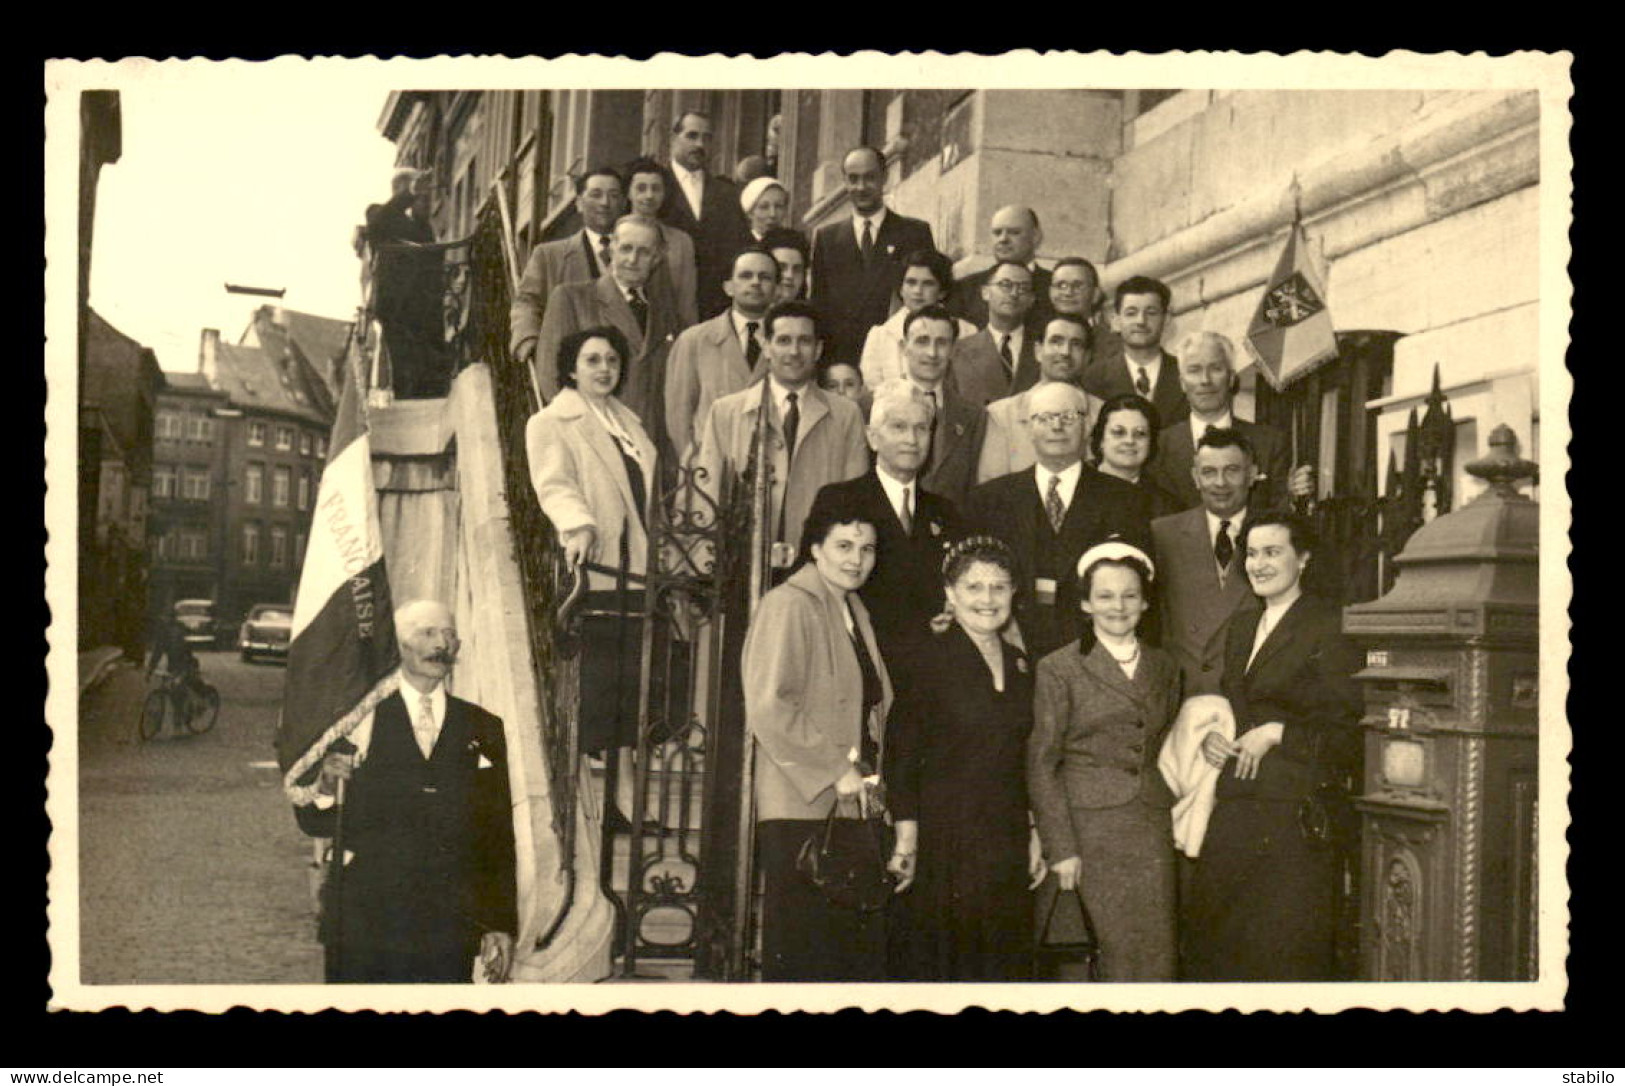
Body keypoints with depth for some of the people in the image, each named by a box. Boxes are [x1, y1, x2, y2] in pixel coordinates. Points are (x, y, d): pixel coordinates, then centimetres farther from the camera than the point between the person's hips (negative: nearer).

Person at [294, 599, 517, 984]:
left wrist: (501, 925, 5)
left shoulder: (483, 730, 9)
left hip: (449, 932, 1)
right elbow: (315, 824, 2)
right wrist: (325, 787, -19)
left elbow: (500, 837, 9)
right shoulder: (359, 721, 3)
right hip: (362, 924, -1)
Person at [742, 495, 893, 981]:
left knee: (862, 951, 4)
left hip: (855, 808, 8)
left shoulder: (854, 612, 20)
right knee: (803, 956, -6)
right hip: (802, 812, -8)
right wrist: (835, 772, -15)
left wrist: (870, 775, 13)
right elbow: (769, 706, -16)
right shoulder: (788, 605, -6)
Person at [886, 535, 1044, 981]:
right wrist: (906, 838, -13)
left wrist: (1034, 836, 11)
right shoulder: (924, 663, -5)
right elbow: (901, 758, -7)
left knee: (1005, 959, 6)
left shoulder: (1020, 665, 13)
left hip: (1007, 843, 5)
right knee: (935, 960, -2)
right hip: (942, 840, -5)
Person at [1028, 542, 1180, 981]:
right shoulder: (1059, 668, 0)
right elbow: (1042, 764, -2)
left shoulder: (1164, 667, 15)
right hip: (1090, 827, -4)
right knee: (1120, 952, -8)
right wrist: (1060, 847, -8)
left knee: (1157, 956, -2)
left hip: (1152, 828, 4)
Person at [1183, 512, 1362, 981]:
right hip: (1235, 809, 7)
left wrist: (1278, 734, -13)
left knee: (1286, 950, -4)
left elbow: (1350, 729, -9)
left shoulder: (1330, 627, -5)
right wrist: (1209, 738, 6)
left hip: (1298, 810, -7)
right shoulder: (1241, 626, 18)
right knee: (1211, 943, 5)